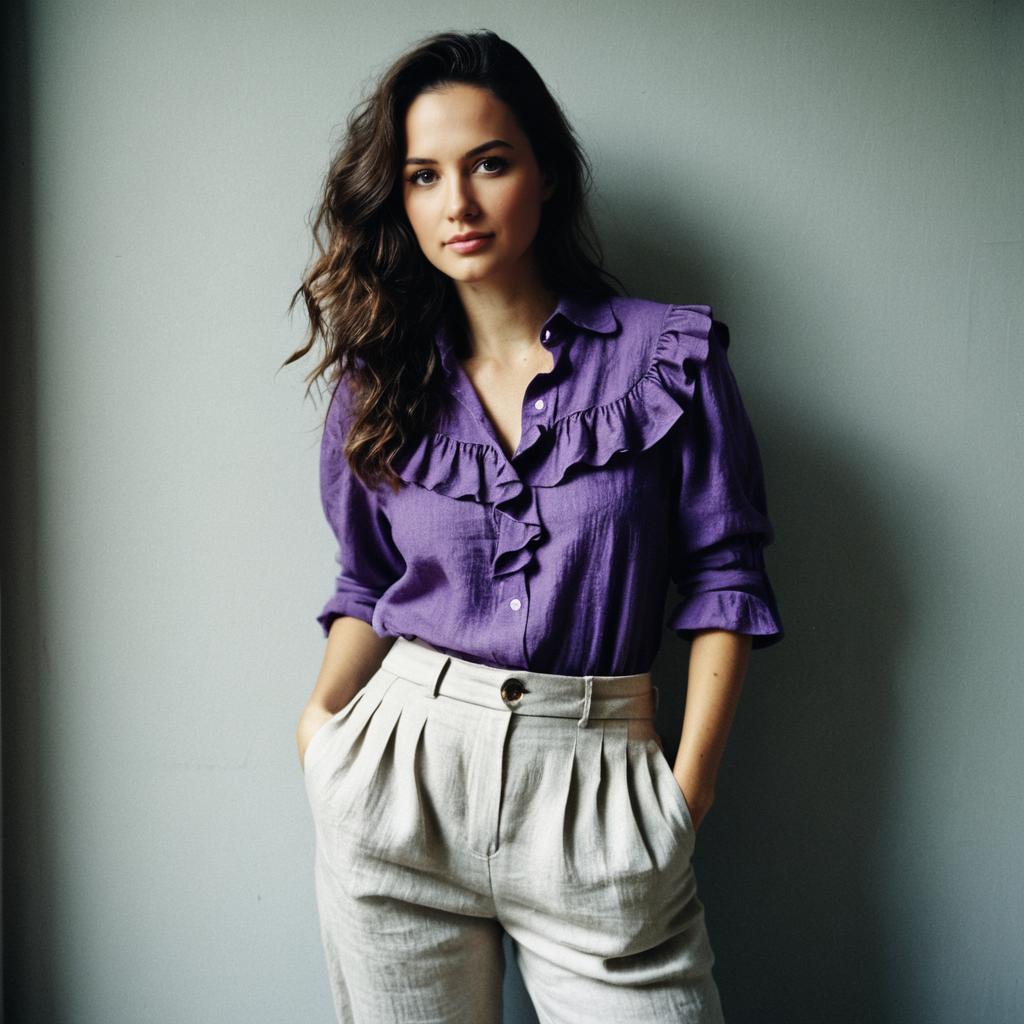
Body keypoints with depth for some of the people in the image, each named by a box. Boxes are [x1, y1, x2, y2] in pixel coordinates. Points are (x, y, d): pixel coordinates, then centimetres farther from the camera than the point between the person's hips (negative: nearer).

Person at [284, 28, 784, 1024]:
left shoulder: (669, 353, -2)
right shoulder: (380, 377, 6)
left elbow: (723, 573, 0)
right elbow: (368, 580, 13)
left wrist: (687, 787, -6)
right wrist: (325, 711, -4)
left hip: (596, 781, -2)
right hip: (399, 771, 2)